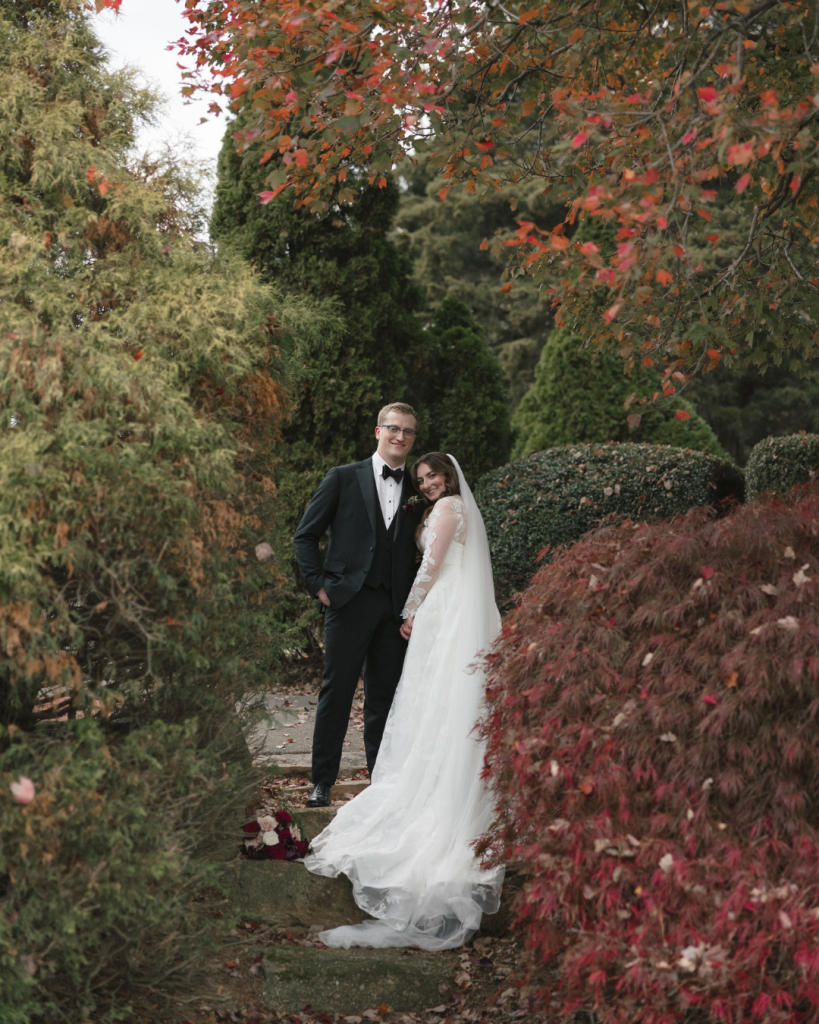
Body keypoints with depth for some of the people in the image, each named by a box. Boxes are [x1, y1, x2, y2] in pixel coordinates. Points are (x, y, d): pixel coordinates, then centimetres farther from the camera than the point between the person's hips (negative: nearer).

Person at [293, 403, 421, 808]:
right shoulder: (344, 478, 4)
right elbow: (305, 536, 5)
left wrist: (414, 600, 6)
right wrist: (319, 585, -4)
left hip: (396, 607, 3)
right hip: (350, 601, -3)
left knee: (385, 696, 7)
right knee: (337, 692, -2)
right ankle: (322, 782, 6)